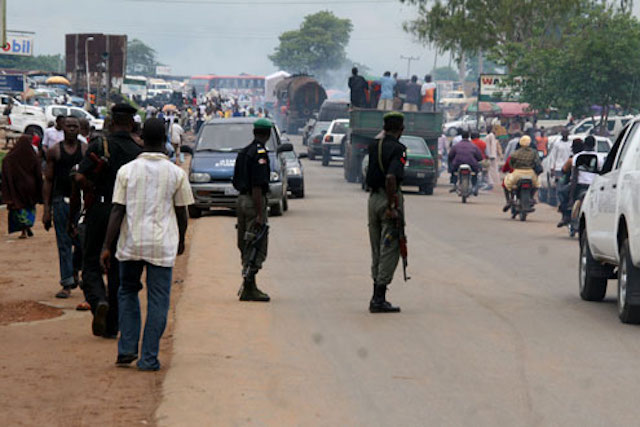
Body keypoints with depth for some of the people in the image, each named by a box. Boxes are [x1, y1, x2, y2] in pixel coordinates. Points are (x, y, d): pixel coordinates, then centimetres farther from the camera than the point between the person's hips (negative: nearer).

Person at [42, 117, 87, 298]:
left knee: (82, 242, 1)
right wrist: (46, 209, 1)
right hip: (61, 200, 0)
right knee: (64, 244, 0)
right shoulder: (54, 151, 6)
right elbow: (48, 181, 7)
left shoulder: (86, 150, 5)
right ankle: (67, 284, 2)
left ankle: (75, 272, 27)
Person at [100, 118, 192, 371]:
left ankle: (126, 350, 12)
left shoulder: (127, 170, -2)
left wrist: (107, 247, -2)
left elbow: (117, 211, -5)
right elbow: (181, 213, 6)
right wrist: (181, 241, 22)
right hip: (162, 246, -1)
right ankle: (149, 359, 2)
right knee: (158, 300, 4)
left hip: (131, 244, 1)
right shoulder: (176, 174, -2)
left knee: (127, 293, 19)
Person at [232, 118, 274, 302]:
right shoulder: (260, 153, -14)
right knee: (258, 246, -6)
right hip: (255, 201, -9)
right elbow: (257, 185, -20)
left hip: (242, 199, 9)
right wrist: (260, 214, -21)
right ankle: (248, 288, -10)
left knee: (246, 245, 14)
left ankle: (248, 285, 19)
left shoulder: (243, 152, 14)